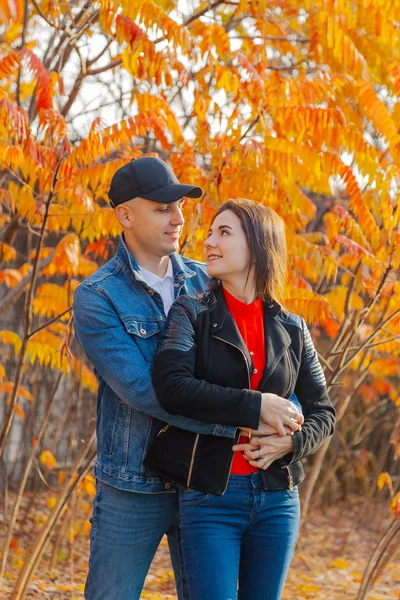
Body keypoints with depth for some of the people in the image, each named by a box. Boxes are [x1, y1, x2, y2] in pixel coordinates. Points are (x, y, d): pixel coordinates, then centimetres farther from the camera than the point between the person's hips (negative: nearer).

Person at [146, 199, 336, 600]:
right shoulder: (192, 313, -1)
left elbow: (322, 413, 10)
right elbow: (171, 387, -18)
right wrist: (256, 406, -20)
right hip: (209, 496, -3)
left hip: (277, 499, 3)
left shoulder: (292, 329, 7)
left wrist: (292, 442, -11)